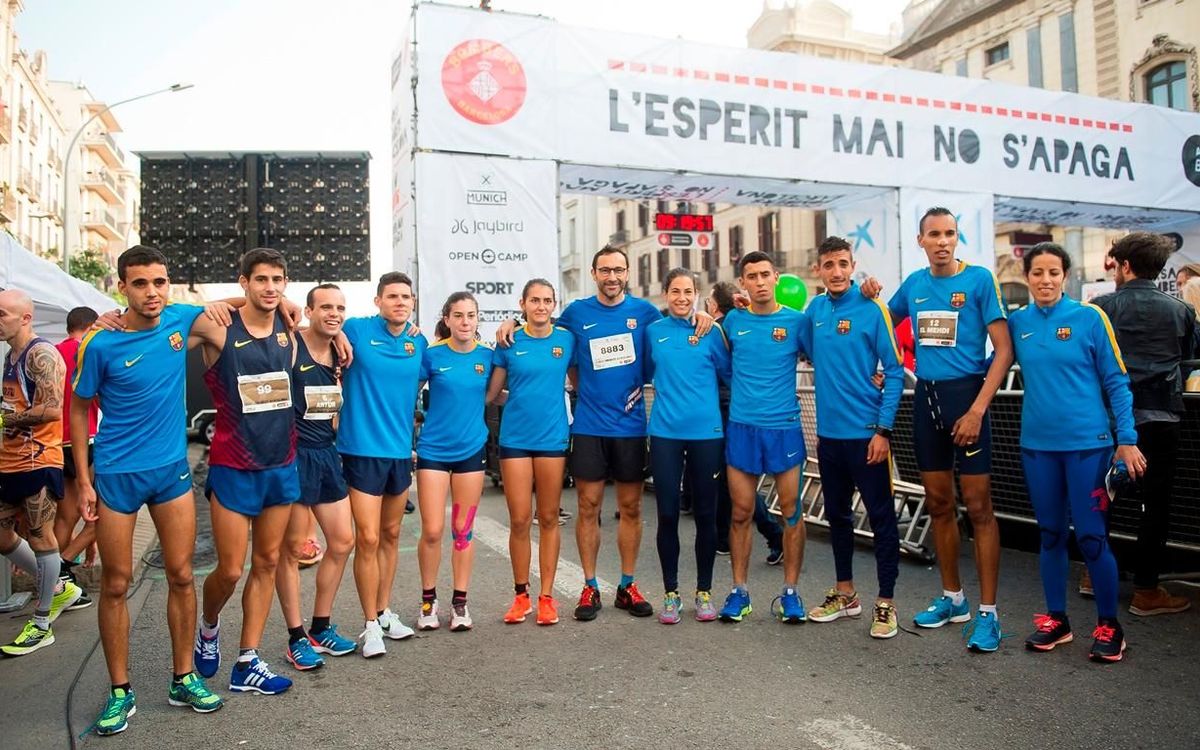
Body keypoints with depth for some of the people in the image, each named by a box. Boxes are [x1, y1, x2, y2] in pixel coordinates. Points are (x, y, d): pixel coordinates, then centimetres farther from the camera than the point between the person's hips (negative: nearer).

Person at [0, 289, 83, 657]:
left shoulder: (40, 354, -13)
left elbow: (51, 409, -22)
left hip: (37, 461, -9)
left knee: (40, 537, 1)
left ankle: (41, 624, 12)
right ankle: (60, 589, 32)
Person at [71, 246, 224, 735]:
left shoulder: (179, 320, -3)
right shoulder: (100, 345, -11)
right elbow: (80, 408, -1)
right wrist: (83, 480, -4)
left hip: (172, 469, 3)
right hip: (116, 474, -3)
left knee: (181, 576, 7)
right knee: (116, 584, 5)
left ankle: (183, 679, 21)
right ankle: (120, 691, 19)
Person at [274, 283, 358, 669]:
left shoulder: (340, 352, 8)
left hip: (326, 453, 8)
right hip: (293, 453, -7)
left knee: (342, 542, 11)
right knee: (293, 548, 2)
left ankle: (321, 628, 26)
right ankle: (296, 639, 15)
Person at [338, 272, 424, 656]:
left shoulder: (418, 343, 6)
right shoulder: (357, 330, -8)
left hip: (400, 449, 5)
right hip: (363, 448, -5)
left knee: (391, 534, 15)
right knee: (368, 538, -5)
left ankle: (384, 611, 29)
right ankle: (371, 624, 8)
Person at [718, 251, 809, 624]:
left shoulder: (795, 321, 1)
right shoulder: (733, 321, 6)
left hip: (785, 426, -1)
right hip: (741, 426, 1)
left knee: (791, 512, 3)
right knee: (741, 512, 5)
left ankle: (791, 592, 16)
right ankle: (739, 590, 16)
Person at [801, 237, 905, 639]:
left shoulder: (872, 308, -9)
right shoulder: (815, 309, 6)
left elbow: (894, 371, -10)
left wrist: (883, 429, -14)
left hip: (867, 433, -6)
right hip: (828, 432, 6)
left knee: (881, 517, 3)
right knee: (836, 514, 15)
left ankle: (885, 603, 15)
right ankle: (845, 593, 30)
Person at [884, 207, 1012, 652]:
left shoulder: (979, 279, -6)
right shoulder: (914, 284, 9)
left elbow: (1004, 350, -10)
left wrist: (977, 410, -18)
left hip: (964, 394, -5)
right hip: (925, 397, 5)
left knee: (978, 506, -3)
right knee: (938, 504, 12)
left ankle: (987, 613, 6)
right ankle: (953, 599, 26)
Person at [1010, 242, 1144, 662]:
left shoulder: (1090, 318, -5)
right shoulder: (1017, 323, 3)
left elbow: (1116, 381, -3)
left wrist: (1127, 439, -6)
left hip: (1087, 442, -3)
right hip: (1038, 444, 3)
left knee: (1090, 537, -1)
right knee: (1051, 534, 12)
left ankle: (1108, 626, 17)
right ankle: (1055, 618, 25)